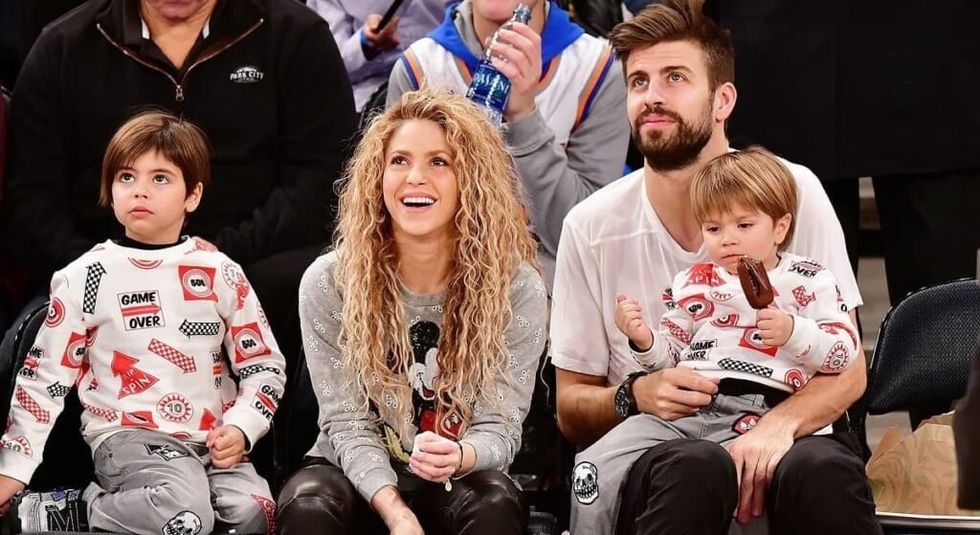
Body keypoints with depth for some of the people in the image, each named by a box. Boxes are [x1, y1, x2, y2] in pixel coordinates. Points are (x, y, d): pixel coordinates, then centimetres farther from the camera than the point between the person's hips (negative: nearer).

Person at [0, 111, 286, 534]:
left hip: (213, 439, 4)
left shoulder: (221, 274, 8)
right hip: (127, 433, -3)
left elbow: (263, 366, 13)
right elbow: (45, 377, 6)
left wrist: (240, 428, -6)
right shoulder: (85, 277, 2)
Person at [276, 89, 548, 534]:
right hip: (361, 476, 0)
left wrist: (459, 456, -36)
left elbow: (499, 426, -10)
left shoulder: (517, 289, -8)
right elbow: (346, 421, -9)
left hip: (460, 481, 0)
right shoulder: (328, 283, -7)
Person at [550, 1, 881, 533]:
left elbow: (847, 370, 0)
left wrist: (778, 424, -21)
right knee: (694, 467, -37)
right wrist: (635, 396, -14)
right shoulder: (592, 227, 1)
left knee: (822, 468, -36)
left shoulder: (792, 191, -1)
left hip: (779, 435, 0)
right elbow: (571, 407, 9)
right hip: (651, 455, 0)